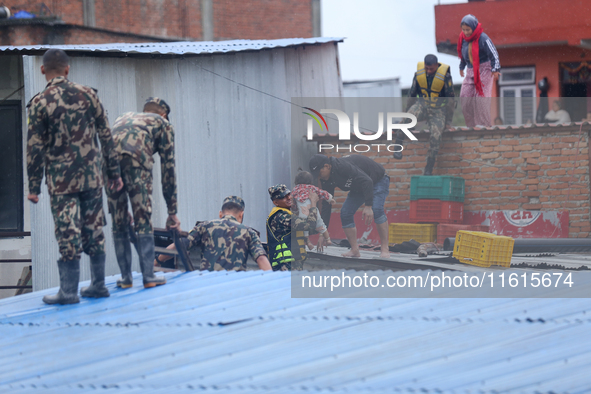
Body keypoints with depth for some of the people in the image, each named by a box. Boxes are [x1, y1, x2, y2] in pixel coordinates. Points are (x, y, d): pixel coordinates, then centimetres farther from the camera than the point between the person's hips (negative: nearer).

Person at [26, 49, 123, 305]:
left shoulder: (39, 103, -7)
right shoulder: (87, 95, 1)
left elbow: (35, 149, -7)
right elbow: (106, 136, 4)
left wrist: (34, 187, 0)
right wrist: (113, 173, 12)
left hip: (61, 180, -3)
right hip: (92, 177, 3)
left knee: (68, 234, -1)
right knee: (94, 230, 11)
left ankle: (69, 291, 1)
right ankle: (98, 286, 17)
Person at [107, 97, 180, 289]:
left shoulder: (124, 117, 41)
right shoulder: (162, 123, 28)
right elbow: (168, 169, 24)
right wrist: (172, 211, 25)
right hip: (135, 159, -4)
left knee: (119, 223, 13)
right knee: (143, 221, 4)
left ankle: (126, 278, 15)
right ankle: (148, 276, 2)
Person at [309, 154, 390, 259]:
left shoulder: (343, 166, -38)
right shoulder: (326, 179, -12)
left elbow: (367, 181, -42)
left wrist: (368, 206, -49)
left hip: (378, 181, -8)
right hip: (358, 189, 8)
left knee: (376, 210, -30)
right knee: (345, 213, -8)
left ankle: (384, 249, -24)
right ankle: (354, 250, -2)